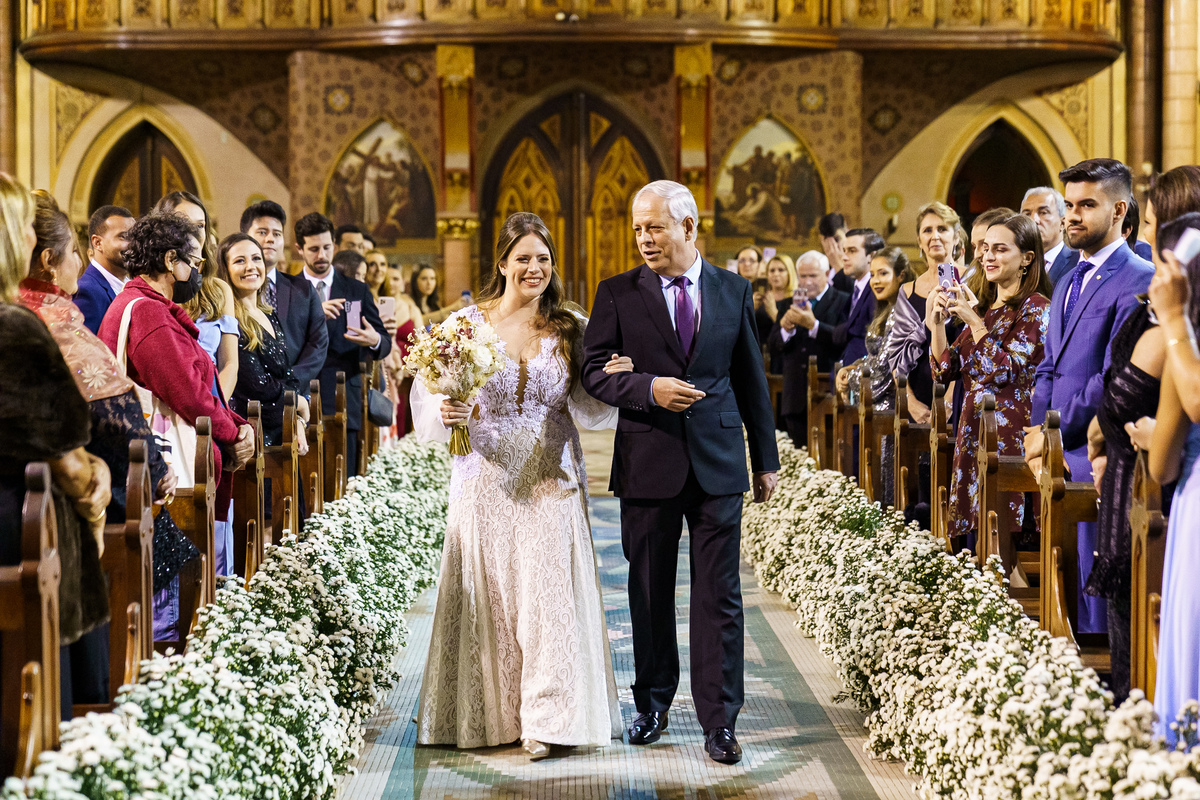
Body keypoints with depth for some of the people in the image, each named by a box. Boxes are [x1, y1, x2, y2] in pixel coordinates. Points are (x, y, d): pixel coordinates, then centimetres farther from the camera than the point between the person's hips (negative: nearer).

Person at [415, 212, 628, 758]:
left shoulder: (568, 331, 5)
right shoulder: (467, 323, 1)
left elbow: (587, 409, 4)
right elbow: (428, 397, 0)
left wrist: (611, 382, -14)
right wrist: (446, 412, -20)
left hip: (550, 482, 1)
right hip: (487, 482, 0)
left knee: (547, 591, -4)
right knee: (487, 594, 4)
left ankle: (544, 719, 1)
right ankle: (490, 712, 18)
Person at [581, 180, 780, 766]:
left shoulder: (733, 290, 6)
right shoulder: (617, 293, 2)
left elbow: (751, 379, 10)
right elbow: (594, 371, -2)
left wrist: (766, 459, 11)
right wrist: (650, 388, -19)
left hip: (718, 463, 0)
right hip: (647, 463, 0)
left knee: (719, 596, -1)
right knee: (650, 594, 10)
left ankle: (719, 722, 6)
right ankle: (652, 705, 27)